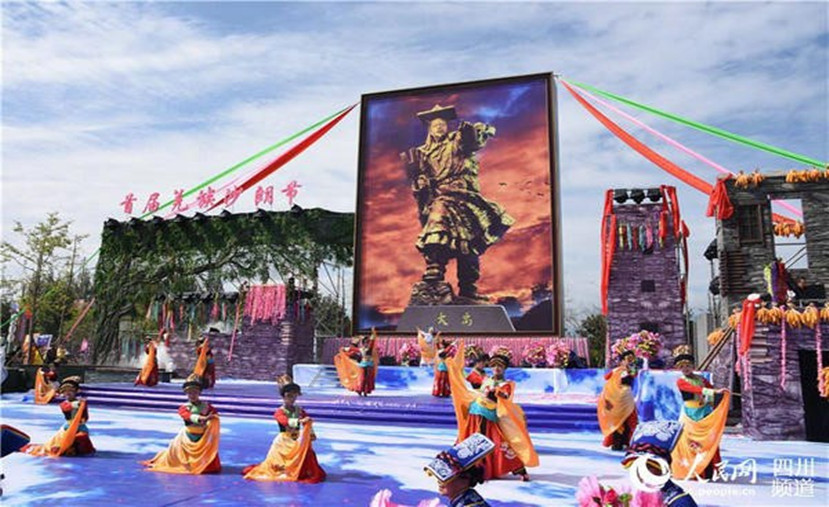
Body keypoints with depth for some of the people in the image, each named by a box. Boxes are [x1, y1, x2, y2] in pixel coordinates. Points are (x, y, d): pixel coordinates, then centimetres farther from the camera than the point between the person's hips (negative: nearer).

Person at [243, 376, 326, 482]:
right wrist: (300, 421, -46)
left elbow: (307, 423, -3)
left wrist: (311, 434, -19)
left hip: (299, 442, 4)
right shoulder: (280, 412, -13)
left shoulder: (300, 410, 2)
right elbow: (287, 422, -32)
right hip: (284, 443, -4)